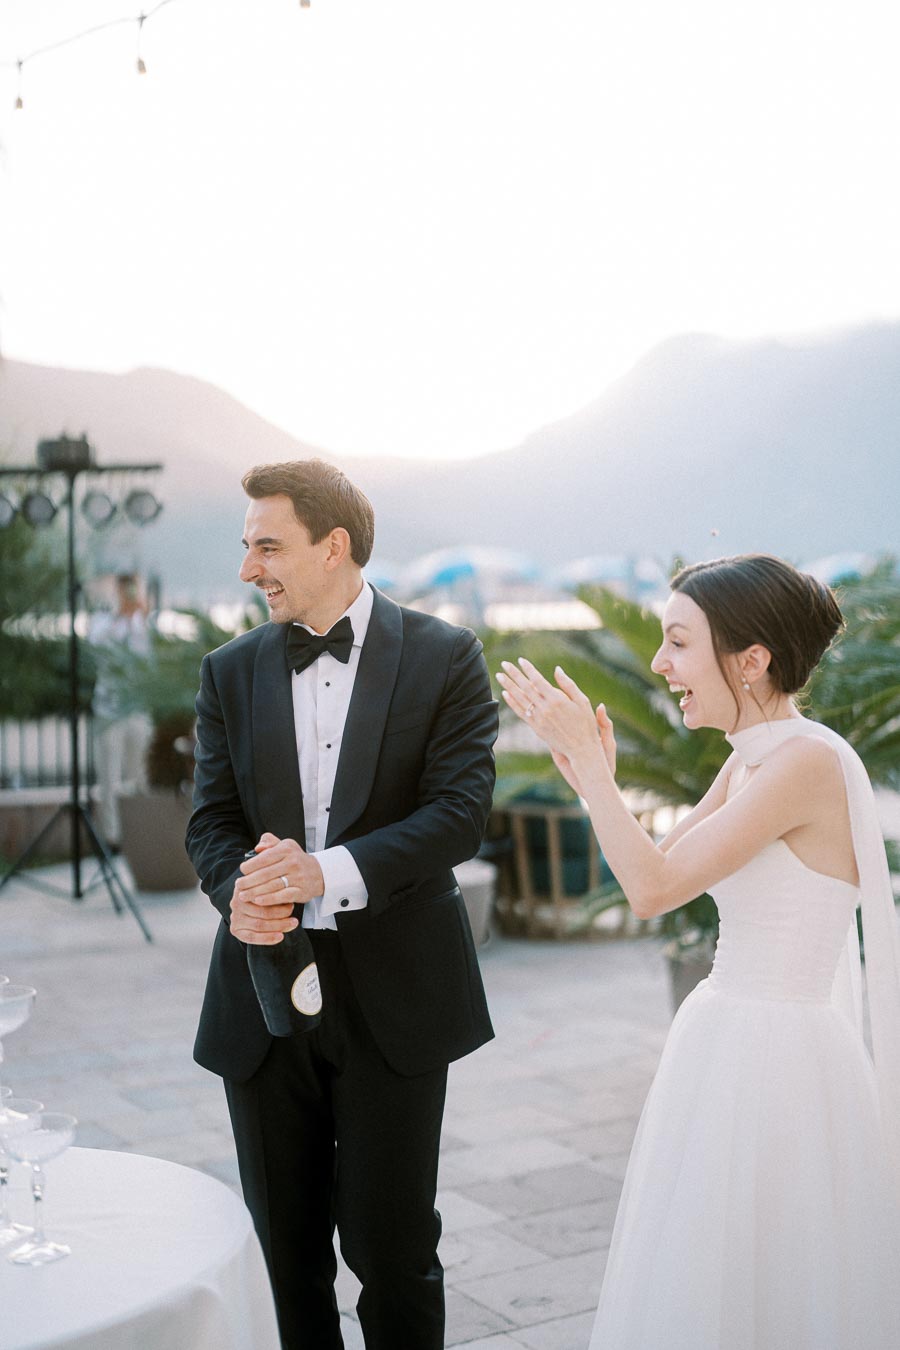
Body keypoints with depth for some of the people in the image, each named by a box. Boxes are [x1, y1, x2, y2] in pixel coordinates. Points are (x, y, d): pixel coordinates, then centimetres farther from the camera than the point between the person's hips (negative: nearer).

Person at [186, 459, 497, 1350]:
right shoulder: (230, 672, 8)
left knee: (391, 1243, 5)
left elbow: (461, 810, -12)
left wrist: (329, 873, -25)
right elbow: (211, 818, 4)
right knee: (287, 1243, 14)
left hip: (394, 997, -3)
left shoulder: (444, 658, -3)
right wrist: (238, 892, -19)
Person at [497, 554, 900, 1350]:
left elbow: (653, 889, -24)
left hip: (775, 1060, -9)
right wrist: (590, 775, 0)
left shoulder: (808, 760, -21)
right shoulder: (750, 759, 7)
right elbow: (663, 868, 12)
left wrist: (587, 759, -16)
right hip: (732, 1043, 9)